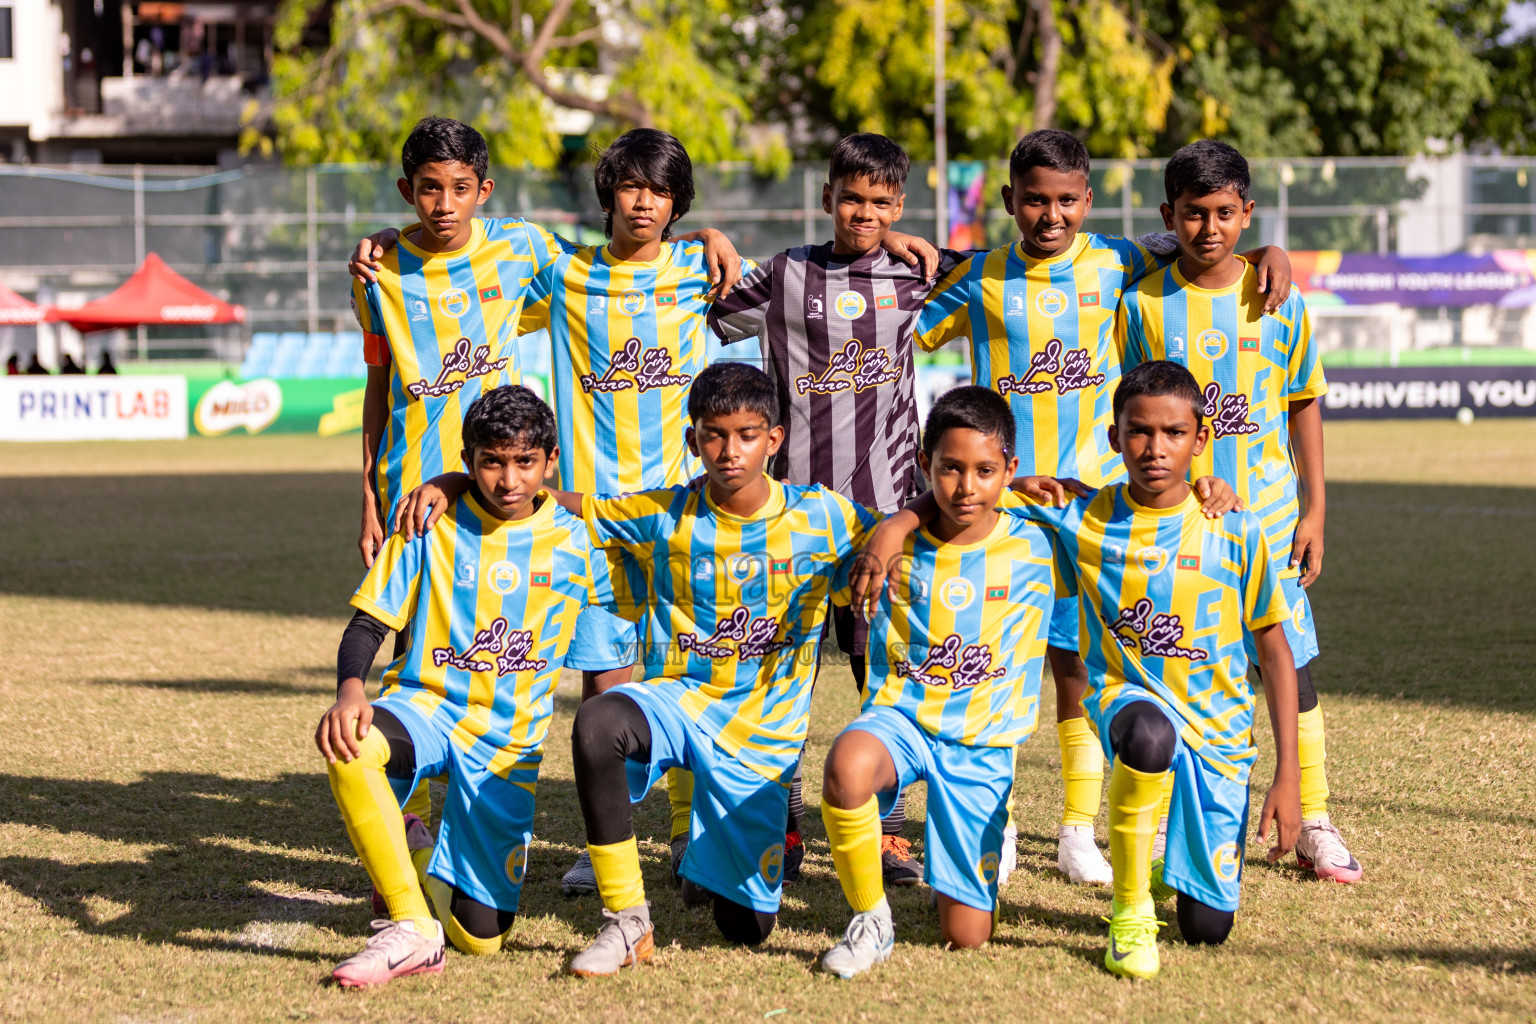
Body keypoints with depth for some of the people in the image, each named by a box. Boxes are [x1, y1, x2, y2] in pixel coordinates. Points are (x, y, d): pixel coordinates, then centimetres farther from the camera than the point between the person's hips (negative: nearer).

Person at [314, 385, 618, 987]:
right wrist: (349, 690, -22)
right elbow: (368, 622, -4)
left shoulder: (573, 543, 1)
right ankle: (412, 929, -27)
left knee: (480, 937, -6)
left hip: (510, 739, 1)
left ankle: (423, 861, 30)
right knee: (348, 746, -40)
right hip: (426, 706, -1)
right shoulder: (433, 527, -2)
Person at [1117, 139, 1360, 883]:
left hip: (1266, 514, 1)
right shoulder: (1143, 304, -3)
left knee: (1291, 663, 2)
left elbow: (1303, 404, 6)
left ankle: (1314, 823, 11)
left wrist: (1314, 509, 3)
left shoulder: (1279, 300, 0)